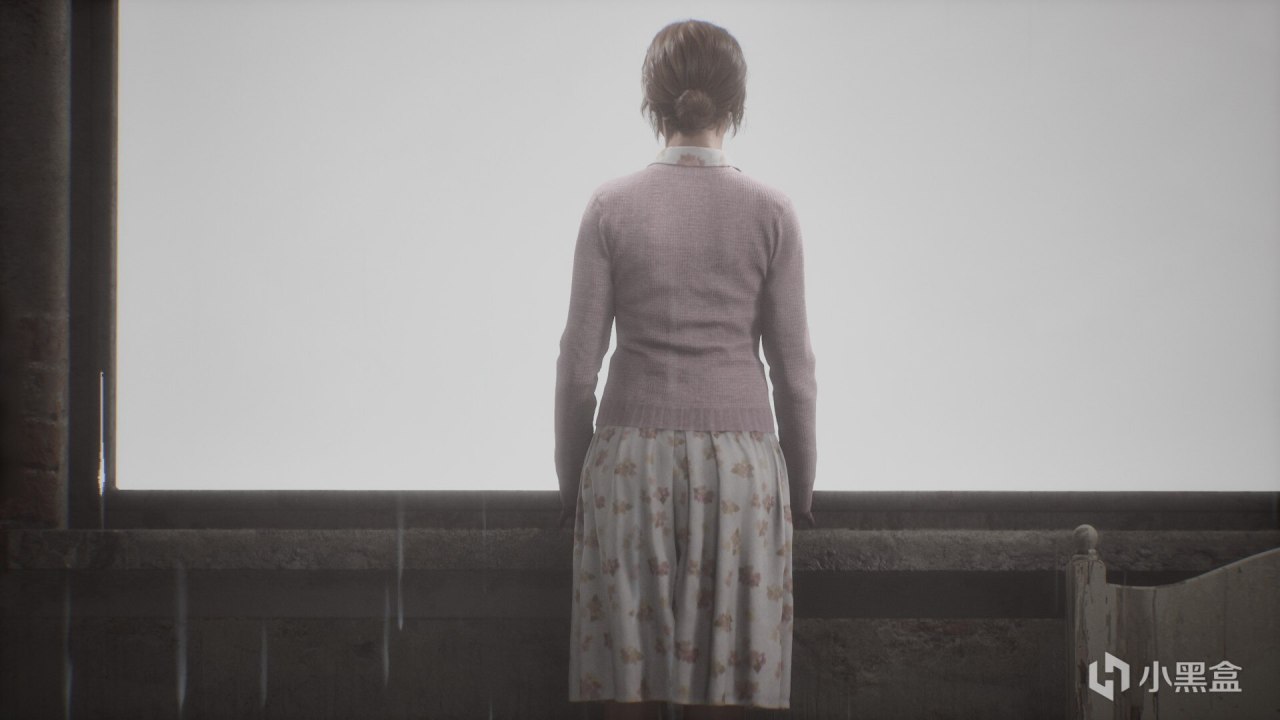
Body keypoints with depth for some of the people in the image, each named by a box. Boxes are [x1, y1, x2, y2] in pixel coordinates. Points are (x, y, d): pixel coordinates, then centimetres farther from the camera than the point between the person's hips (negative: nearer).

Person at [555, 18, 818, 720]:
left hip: (631, 457, 0)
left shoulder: (611, 206, -2)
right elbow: (793, 366, 1)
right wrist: (799, 489, 13)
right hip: (737, 454, 0)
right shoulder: (769, 212, -2)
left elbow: (579, 360, 0)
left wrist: (571, 480, 11)